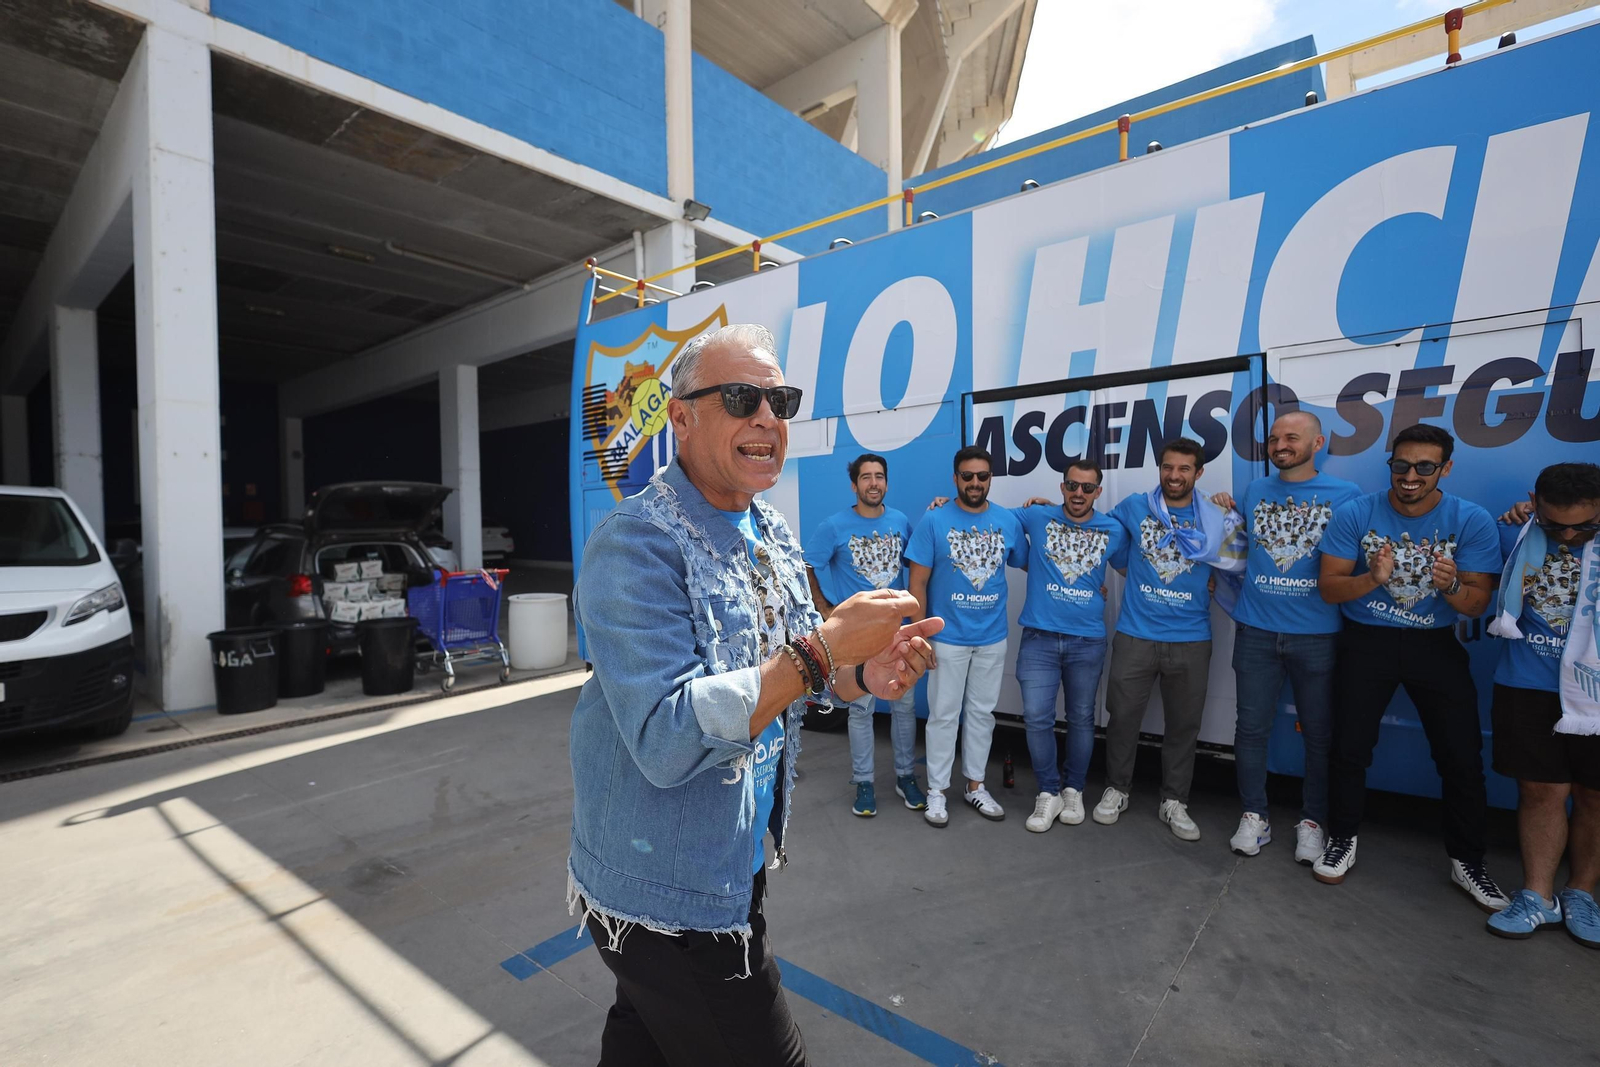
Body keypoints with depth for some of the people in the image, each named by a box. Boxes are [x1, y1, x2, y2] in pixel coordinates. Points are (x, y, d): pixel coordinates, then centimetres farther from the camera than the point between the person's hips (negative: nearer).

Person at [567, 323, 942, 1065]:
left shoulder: (772, 532, 2)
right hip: (667, 896, -7)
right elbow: (666, 740, -30)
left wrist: (865, 674, -13)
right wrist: (823, 649, -32)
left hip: (739, 860, 7)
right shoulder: (635, 544, -23)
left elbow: (787, 670, 8)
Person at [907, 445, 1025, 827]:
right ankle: (936, 790, 21)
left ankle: (975, 785, 31)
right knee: (944, 715, 6)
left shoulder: (1009, 521, 1)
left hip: (993, 638, 3)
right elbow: (917, 583, -8)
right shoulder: (933, 521, -8)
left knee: (982, 713, 15)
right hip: (947, 638, -3)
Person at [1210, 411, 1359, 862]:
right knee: (1251, 727, 7)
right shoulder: (1254, 491, 8)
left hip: (1317, 634, -2)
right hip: (1256, 630, 2)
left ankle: (1312, 821, 27)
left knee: (1319, 733, 9)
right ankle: (1253, 816, 22)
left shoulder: (1345, 495, -1)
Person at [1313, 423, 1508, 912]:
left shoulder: (1472, 521, -8)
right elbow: (1329, 587, -12)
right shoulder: (1355, 514, -10)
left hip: (1436, 646, 1)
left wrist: (1451, 585, -31)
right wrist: (1372, 578, -31)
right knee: (1350, 748, 5)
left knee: (1463, 757, 4)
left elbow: (1477, 604, -9)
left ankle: (1467, 862, 26)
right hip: (1366, 641, -1)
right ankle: (1342, 841, 24)